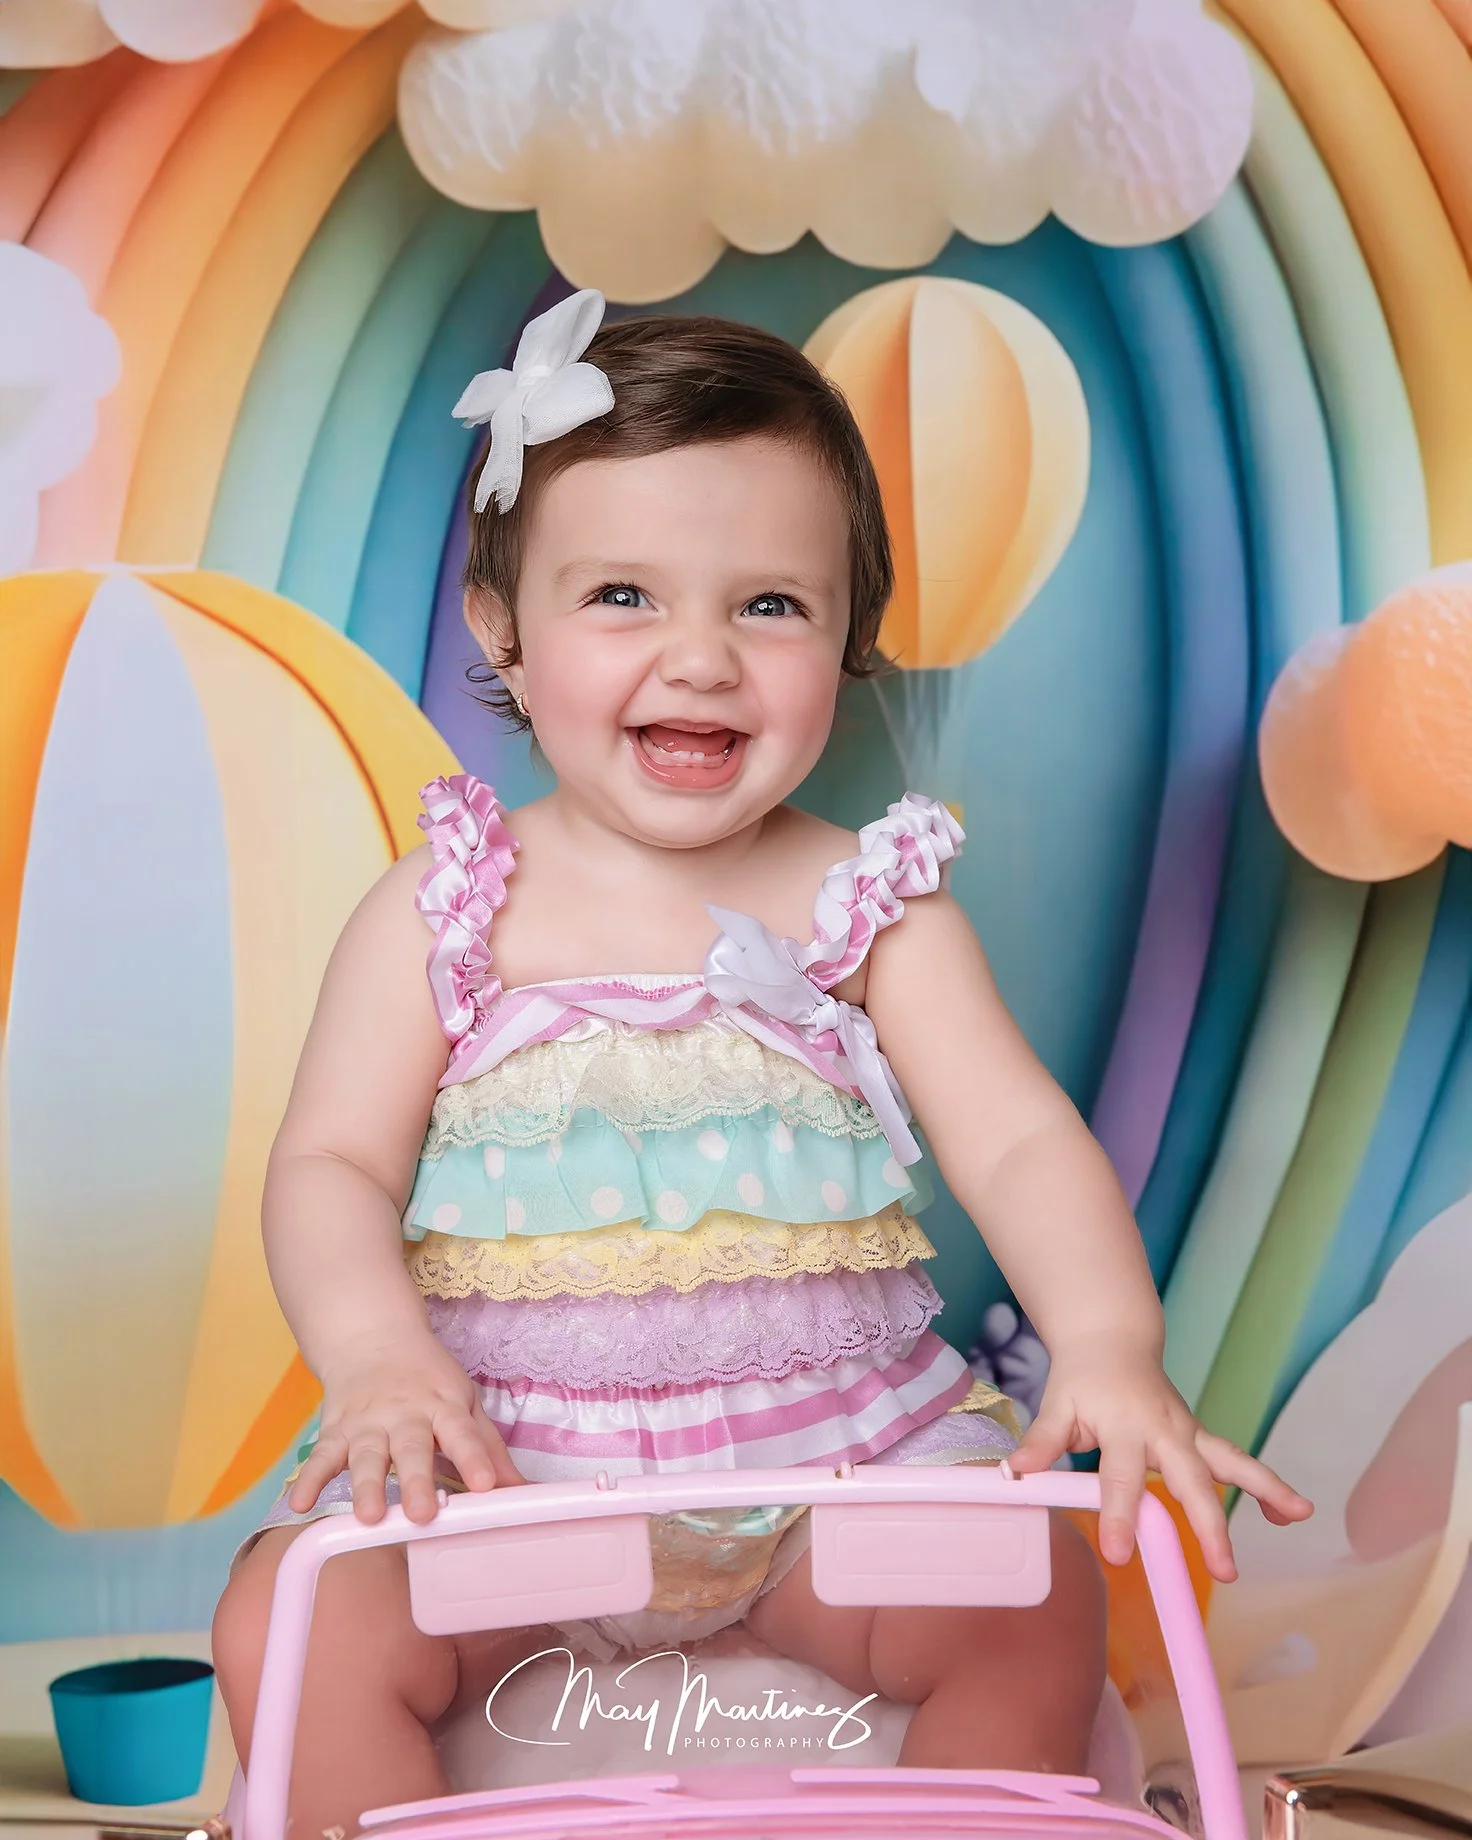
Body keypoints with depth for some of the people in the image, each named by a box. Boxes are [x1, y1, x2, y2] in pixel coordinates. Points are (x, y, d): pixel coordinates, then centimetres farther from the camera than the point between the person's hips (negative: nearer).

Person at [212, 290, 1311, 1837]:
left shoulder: (871, 904, 2)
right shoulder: (440, 908, 1)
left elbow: (1020, 1142, -6)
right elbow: (331, 1165, -3)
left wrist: (1109, 1345, -26)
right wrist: (376, 1353, -24)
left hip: (833, 1439, 1)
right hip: (499, 1450, 0)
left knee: (1043, 1606, -20)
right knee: (291, 1628, -23)